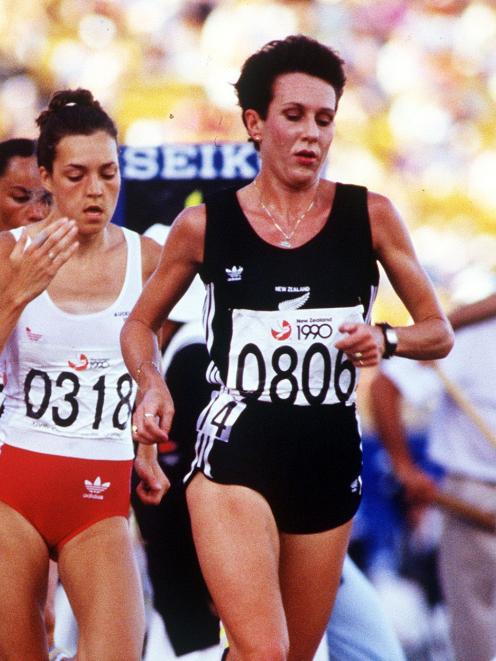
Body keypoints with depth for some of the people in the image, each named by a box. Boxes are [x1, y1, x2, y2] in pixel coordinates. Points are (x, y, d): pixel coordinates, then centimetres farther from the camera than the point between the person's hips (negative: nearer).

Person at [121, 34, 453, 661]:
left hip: (330, 462, 3)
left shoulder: (370, 216, 4)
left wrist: (386, 340, -11)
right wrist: (152, 387, -4)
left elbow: (438, 332, 10)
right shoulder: (205, 225, 2)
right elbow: (140, 324, 16)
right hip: (235, 452, -3)